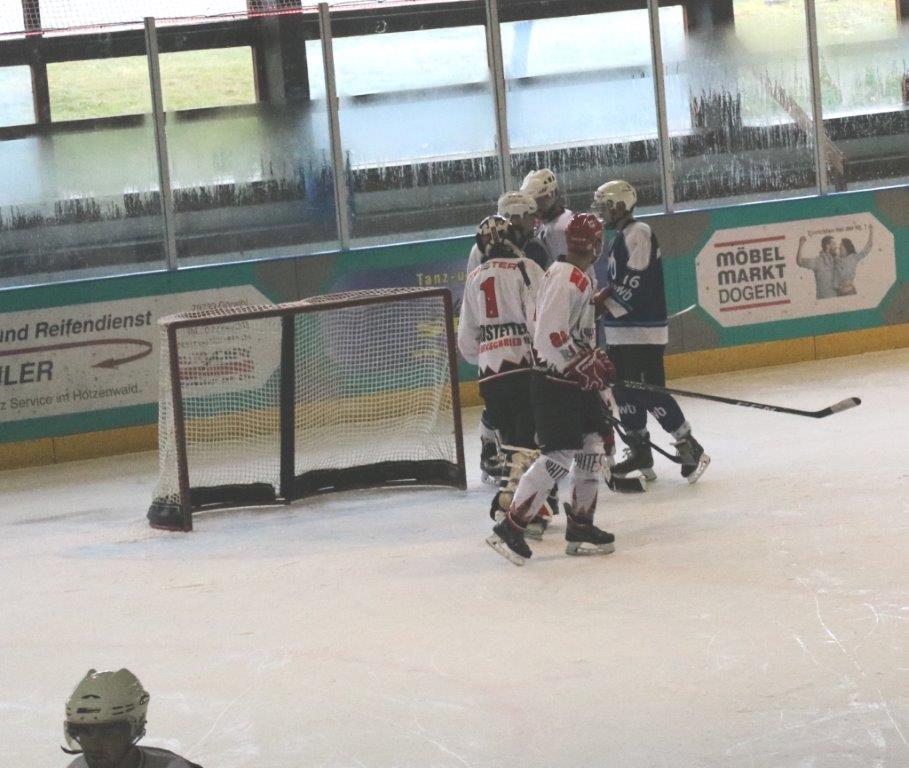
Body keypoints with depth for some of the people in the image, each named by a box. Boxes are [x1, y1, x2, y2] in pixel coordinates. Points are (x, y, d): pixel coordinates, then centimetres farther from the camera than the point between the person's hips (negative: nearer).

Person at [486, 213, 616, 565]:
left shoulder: (578, 277, 13)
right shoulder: (566, 279, -19)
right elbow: (551, 335, -26)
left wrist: (595, 360, 20)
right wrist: (585, 367, -20)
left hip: (576, 380, 10)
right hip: (555, 384, -10)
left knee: (593, 444, 10)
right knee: (559, 455, -12)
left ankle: (580, 527, 17)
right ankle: (509, 529, -9)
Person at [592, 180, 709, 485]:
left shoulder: (637, 234, -13)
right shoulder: (617, 240, 19)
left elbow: (634, 282, -21)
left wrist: (603, 301, -20)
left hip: (643, 331, -10)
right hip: (620, 330, 10)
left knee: (649, 390, -13)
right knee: (624, 390, 10)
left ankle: (690, 448, -7)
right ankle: (639, 453, 17)